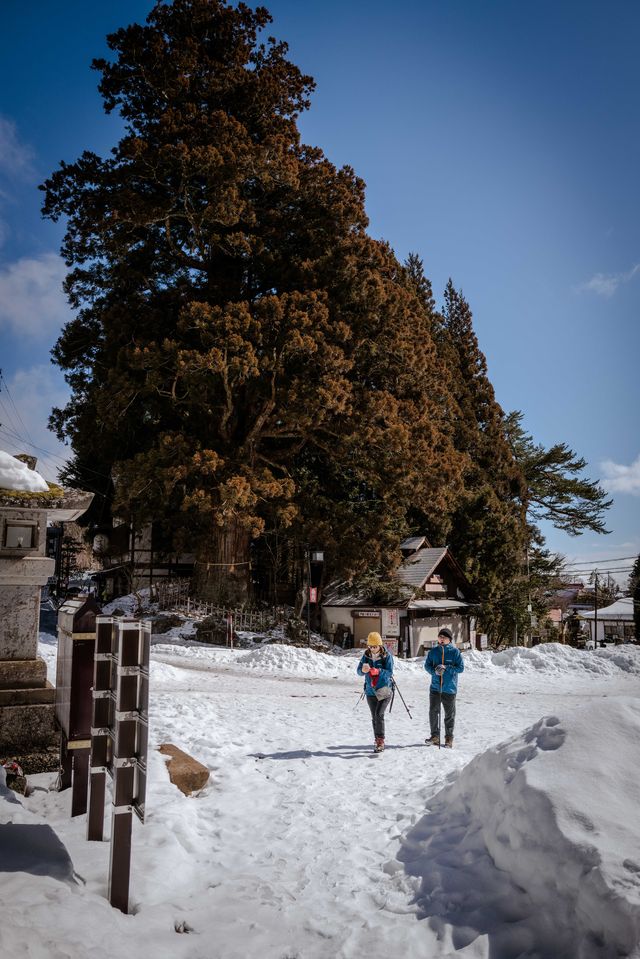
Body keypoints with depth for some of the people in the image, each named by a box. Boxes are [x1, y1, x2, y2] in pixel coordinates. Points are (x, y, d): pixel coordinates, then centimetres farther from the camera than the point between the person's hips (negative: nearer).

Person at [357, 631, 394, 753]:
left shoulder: (387, 655, -10)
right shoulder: (366, 655, 0)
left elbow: (390, 672, -16)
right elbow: (359, 671, -3)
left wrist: (378, 671, -33)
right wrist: (363, 670, -27)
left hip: (384, 690, -4)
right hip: (371, 691, 4)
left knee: (379, 714, -19)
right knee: (374, 717, 10)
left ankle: (380, 740, -13)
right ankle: (378, 742, 21)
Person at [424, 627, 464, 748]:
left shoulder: (455, 652, -3)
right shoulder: (433, 651, 6)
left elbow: (461, 668, -6)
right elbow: (427, 665, 8)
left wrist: (446, 668, -17)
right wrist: (435, 670, -13)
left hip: (450, 688, -2)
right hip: (435, 687, 2)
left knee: (449, 714, 6)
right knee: (433, 712, 1)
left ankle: (449, 738, 18)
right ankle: (435, 736, 14)